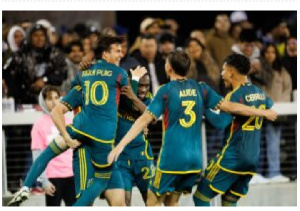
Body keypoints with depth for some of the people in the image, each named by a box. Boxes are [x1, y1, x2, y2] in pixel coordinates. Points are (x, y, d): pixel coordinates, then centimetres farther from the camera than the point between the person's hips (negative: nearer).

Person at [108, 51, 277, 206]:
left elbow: (145, 119, -13)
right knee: (173, 202, 17)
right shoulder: (200, 89, 5)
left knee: (154, 201, 6)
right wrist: (263, 113, 18)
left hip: (171, 158, -5)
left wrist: (121, 145, -15)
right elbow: (231, 107, 6)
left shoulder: (166, 90, -6)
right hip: (195, 159, 5)